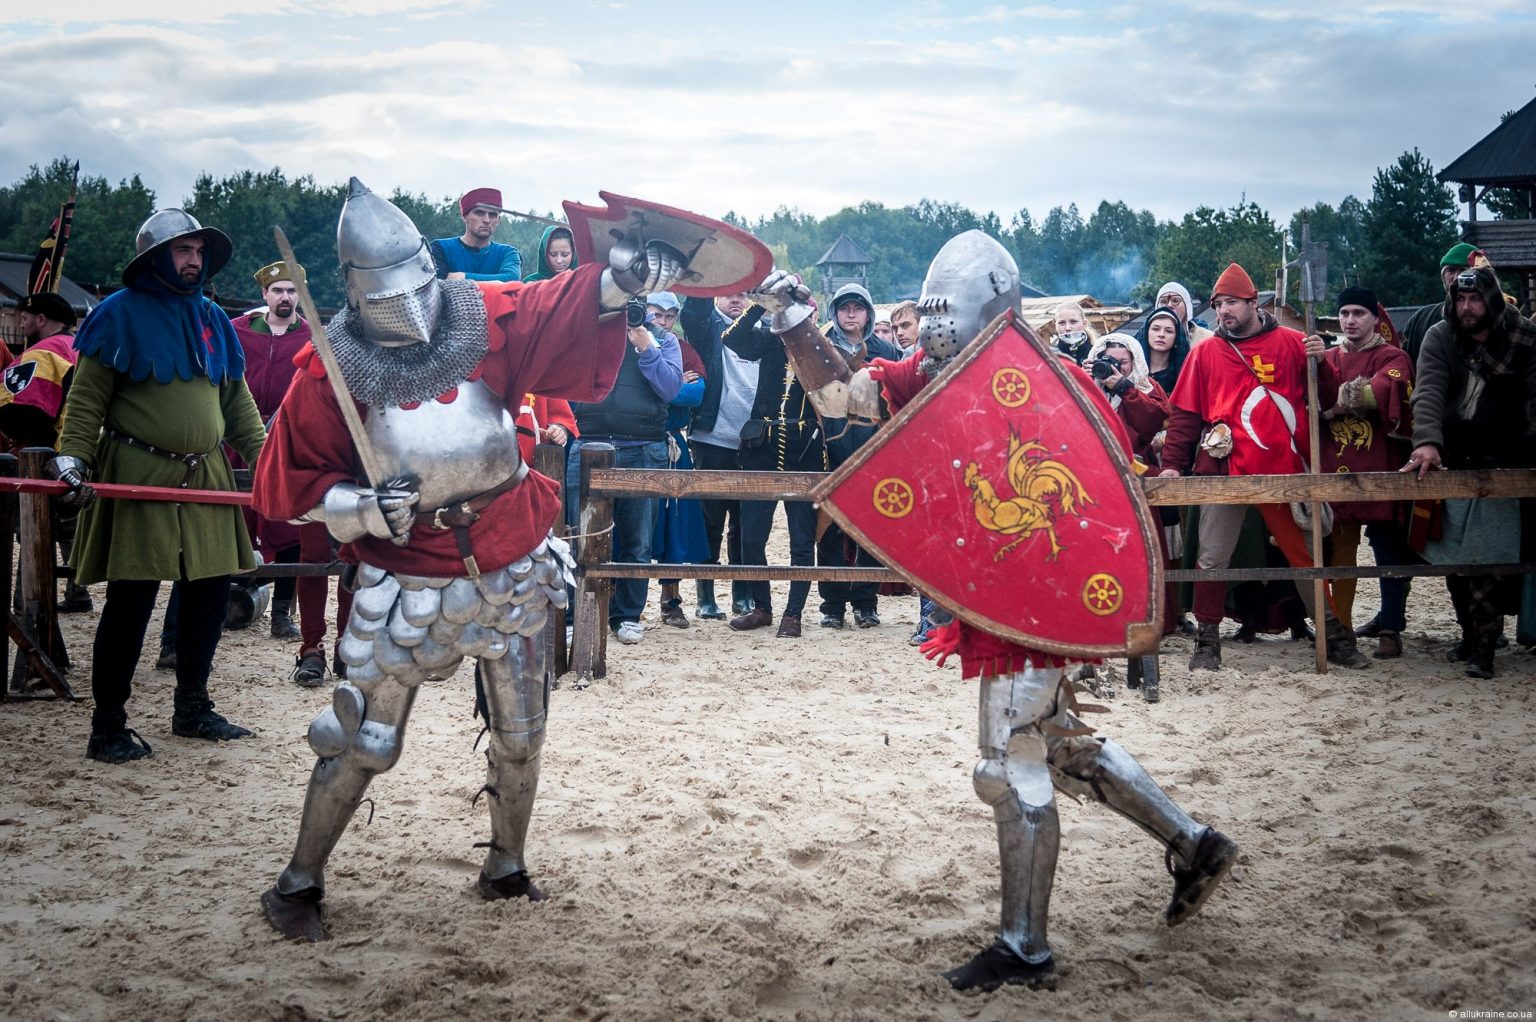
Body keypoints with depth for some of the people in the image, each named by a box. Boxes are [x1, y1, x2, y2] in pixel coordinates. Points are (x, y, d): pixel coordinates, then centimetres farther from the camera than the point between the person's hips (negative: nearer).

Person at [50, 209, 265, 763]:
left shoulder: (213, 319, 14)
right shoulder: (119, 313, -3)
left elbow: (237, 400, 15)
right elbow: (86, 398, -7)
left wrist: (264, 456, 5)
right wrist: (73, 457, -20)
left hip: (205, 478, 6)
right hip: (137, 477, -6)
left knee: (210, 589, 9)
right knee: (131, 599, -5)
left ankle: (192, 707, 25)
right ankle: (108, 726, 5)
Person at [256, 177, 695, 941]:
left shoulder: (487, 324, -9)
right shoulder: (332, 372, -11)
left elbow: (559, 314, -23)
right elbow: (286, 482, -6)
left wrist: (619, 278, -43)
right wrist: (359, 506, -22)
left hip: (510, 572, 2)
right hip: (408, 584, -2)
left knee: (520, 735, 14)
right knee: (363, 743, 5)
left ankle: (506, 867, 37)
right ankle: (298, 884, 23)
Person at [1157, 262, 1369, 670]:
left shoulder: (1292, 344, 5)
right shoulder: (1205, 353, 8)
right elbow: (1185, 414, 6)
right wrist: (1172, 464, -2)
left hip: (1284, 469, 0)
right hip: (1225, 471, 1)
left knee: (1305, 552, 6)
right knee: (1213, 559, 2)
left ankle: (1335, 636, 15)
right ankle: (1207, 643, 11)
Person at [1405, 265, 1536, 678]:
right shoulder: (1439, 337, -3)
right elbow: (1428, 392, -17)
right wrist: (1427, 442, -33)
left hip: (1502, 466, -2)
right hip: (1451, 463, 2)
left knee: (1487, 558, -11)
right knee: (1452, 555, 5)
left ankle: (1483, 645, -5)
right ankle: (1472, 632, 20)